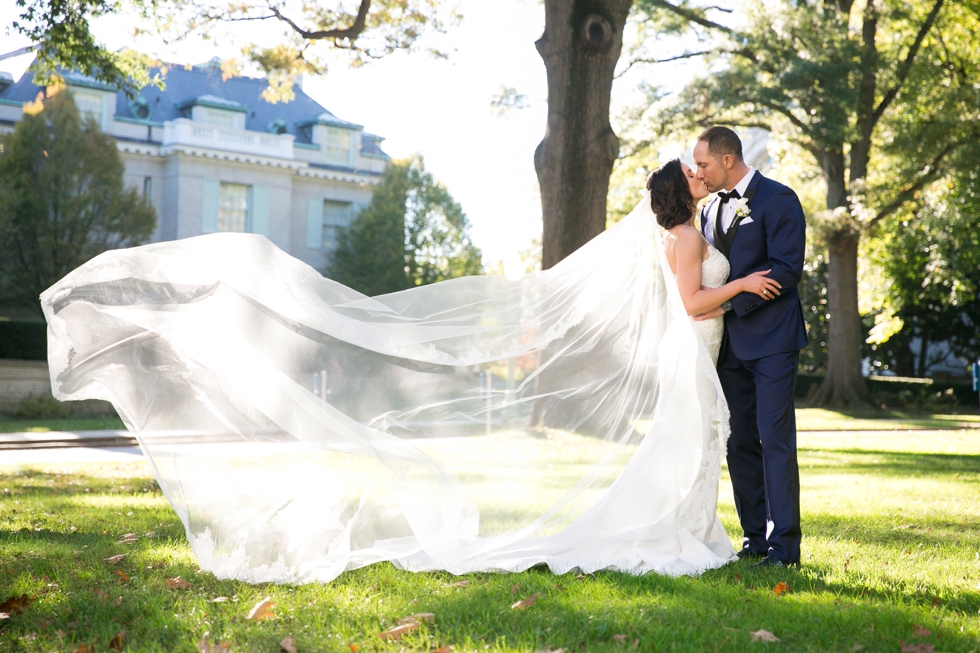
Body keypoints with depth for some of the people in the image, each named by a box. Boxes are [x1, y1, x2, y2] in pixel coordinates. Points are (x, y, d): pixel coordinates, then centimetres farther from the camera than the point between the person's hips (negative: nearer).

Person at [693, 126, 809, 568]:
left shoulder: (778, 200, -6)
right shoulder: (711, 209, 17)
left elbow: (786, 268, -15)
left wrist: (730, 301, -19)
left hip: (771, 340, -7)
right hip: (730, 344, 7)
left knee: (775, 439, -8)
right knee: (739, 443, 8)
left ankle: (784, 544, -3)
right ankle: (755, 537, 16)